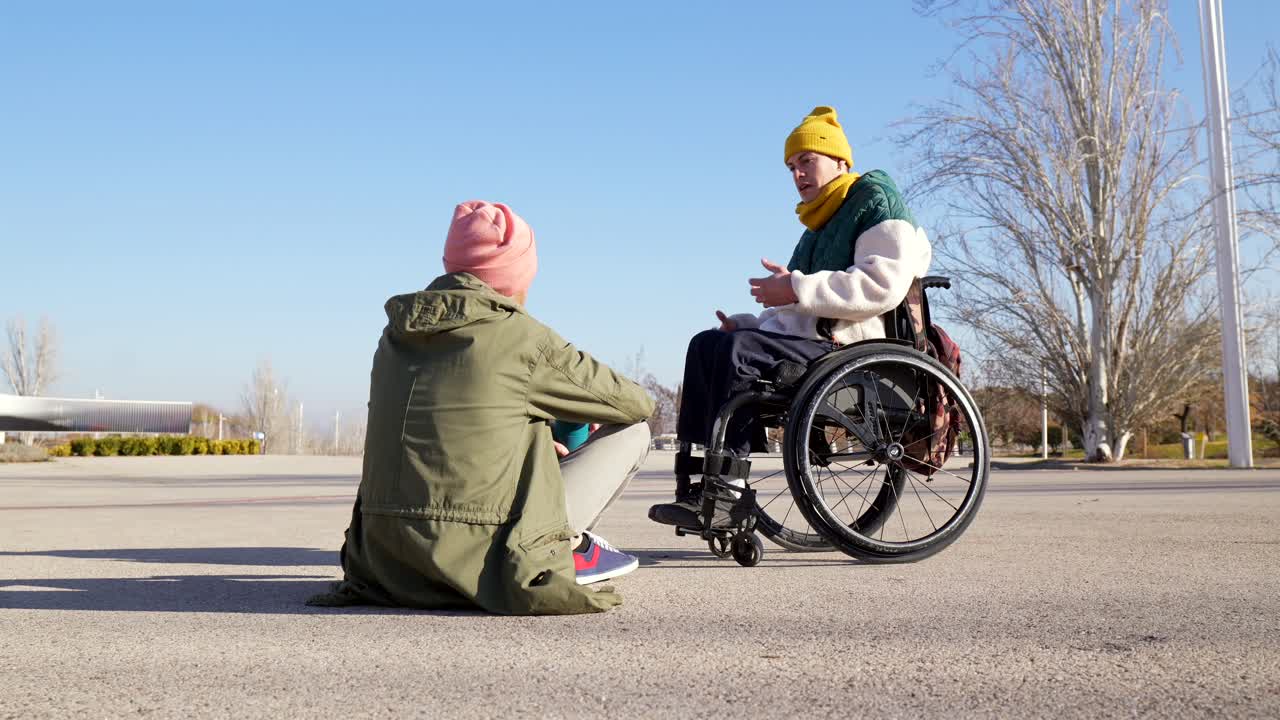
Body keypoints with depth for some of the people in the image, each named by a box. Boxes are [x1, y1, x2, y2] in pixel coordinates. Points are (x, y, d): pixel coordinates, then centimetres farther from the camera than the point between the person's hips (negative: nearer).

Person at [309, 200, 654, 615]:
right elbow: (637, 405, 4)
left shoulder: (395, 336, 10)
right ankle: (569, 549, 8)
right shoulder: (520, 337, -7)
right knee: (632, 431, 6)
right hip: (475, 567, -7)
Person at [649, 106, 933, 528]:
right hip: (815, 340, 10)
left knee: (738, 348, -28)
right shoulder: (819, 228, 27)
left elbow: (884, 286, -19)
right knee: (706, 344, -4)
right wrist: (747, 323, 6)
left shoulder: (875, 201, -1)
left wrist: (797, 289, -20)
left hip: (850, 349, -10)